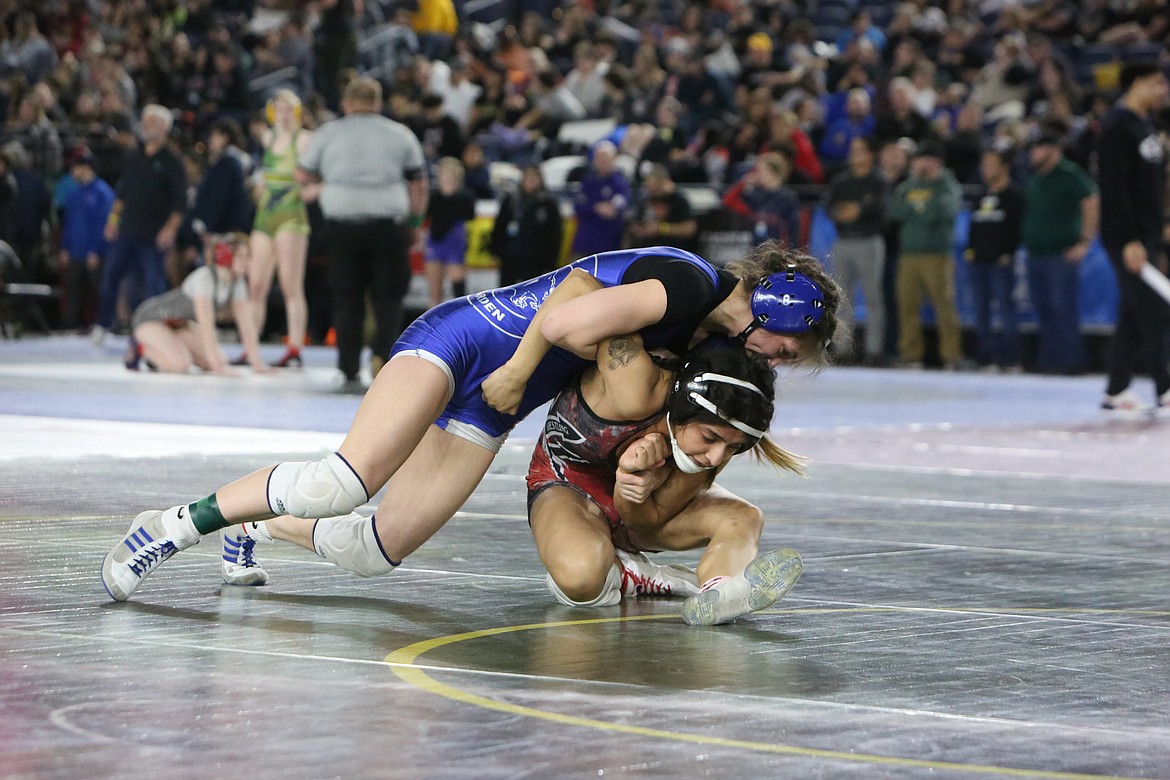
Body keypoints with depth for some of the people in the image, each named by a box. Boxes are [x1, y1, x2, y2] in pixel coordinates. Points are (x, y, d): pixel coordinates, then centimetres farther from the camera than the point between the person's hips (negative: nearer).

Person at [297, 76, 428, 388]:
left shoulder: (328, 133, 7)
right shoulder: (401, 134, 8)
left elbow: (303, 175, 13)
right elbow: (418, 184, 9)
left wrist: (317, 187, 34)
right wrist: (415, 222, 19)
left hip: (341, 224, 0)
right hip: (389, 221, 0)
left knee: (347, 298, 7)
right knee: (388, 297, 6)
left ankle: (349, 371, 5)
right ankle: (381, 353, -17)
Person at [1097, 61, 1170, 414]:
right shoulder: (1118, 126, -12)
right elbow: (1114, 188, -19)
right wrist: (1130, 242, -23)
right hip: (1127, 237, -9)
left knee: (1134, 315, 8)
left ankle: (1116, 391, 11)